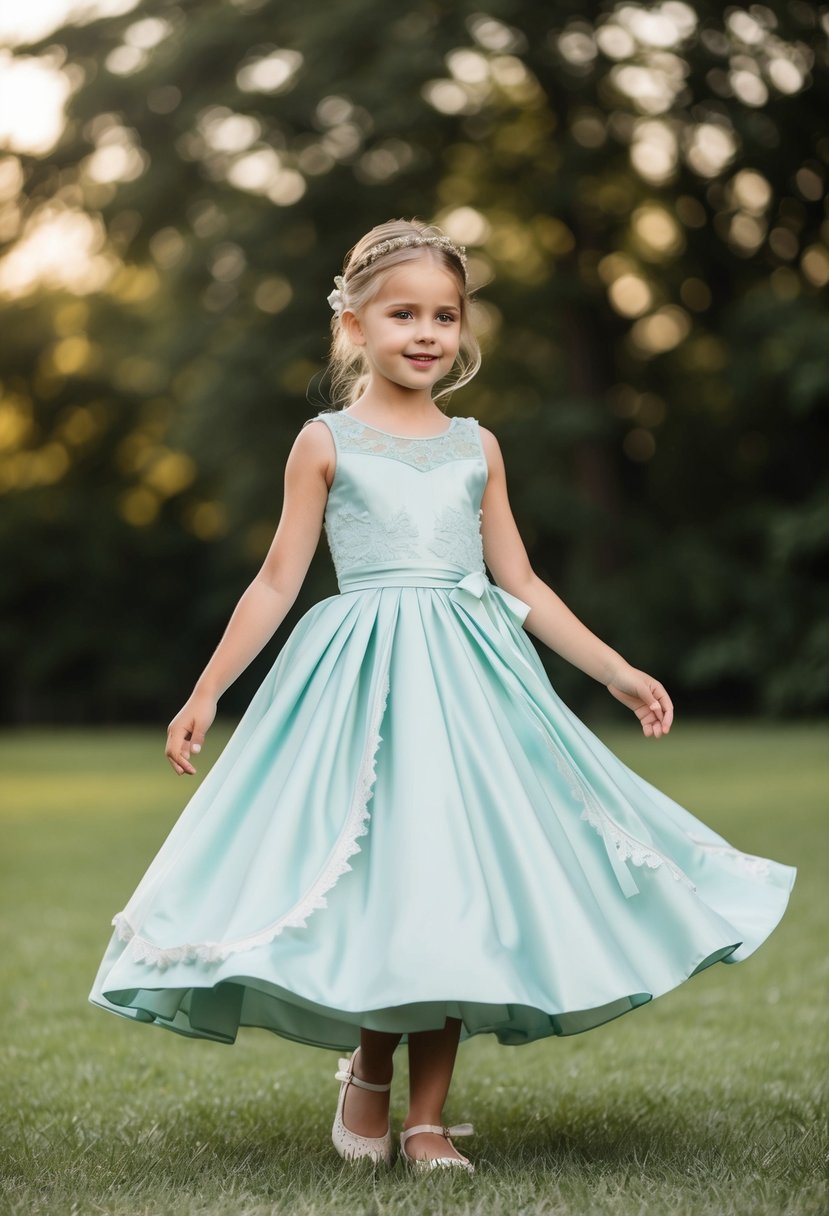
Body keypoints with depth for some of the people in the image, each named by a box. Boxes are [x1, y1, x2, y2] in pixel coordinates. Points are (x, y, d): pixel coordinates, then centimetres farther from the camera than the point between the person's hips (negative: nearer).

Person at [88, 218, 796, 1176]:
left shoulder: (475, 446, 11)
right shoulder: (326, 442, 3)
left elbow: (520, 583, 14)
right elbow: (278, 580, 5)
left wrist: (616, 671, 10)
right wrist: (206, 692, 0)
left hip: (467, 679, 3)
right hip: (364, 681, -3)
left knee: (457, 888, 0)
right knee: (382, 889, -9)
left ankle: (427, 1116, 11)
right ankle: (368, 1070, 19)